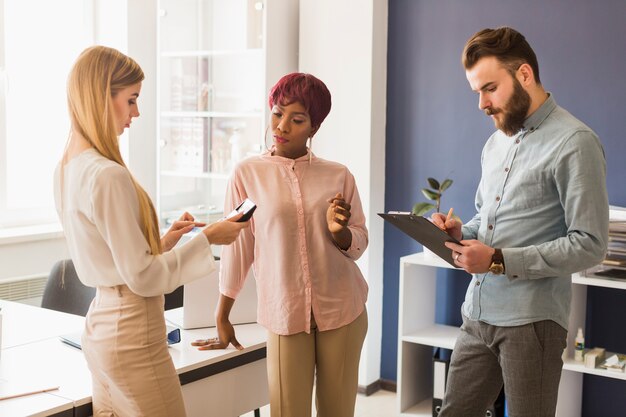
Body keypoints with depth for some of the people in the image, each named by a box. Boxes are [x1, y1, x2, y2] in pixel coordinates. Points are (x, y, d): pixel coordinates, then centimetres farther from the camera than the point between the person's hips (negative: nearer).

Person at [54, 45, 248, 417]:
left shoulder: (69, 168, 6)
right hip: (132, 335, -9)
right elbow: (142, 277, -18)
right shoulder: (107, 175, -22)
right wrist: (206, 239, -10)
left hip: (100, 325, 9)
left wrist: (165, 240, 9)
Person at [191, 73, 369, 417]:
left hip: (342, 310, 2)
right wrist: (221, 319, 6)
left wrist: (339, 231, -15)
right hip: (285, 313, -1)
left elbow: (358, 246, 8)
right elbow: (237, 247, 2)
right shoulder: (249, 173, -1)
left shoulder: (339, 176, 3)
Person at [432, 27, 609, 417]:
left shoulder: (575, 143, -12)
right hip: (478, 314, 7)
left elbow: (589, 244, -16)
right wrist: (461, 232, 1)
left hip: (530, 321, -7)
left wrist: (499, 261, -19)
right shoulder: (497, 141, 14)